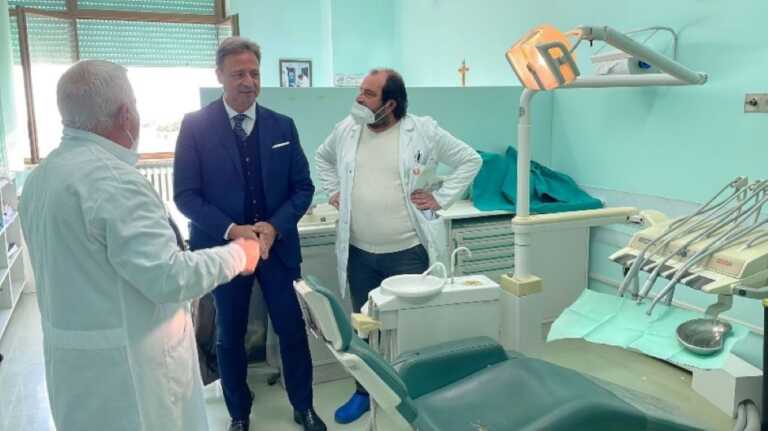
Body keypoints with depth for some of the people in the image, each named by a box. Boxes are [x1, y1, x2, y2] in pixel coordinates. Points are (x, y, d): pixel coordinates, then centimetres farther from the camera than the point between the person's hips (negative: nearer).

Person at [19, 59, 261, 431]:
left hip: (71, 354, 9)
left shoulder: (40, 177, 6)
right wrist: (236, 255, -12)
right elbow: (169, 278, -27)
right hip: (126, 362, -9)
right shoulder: (112, 179, -23)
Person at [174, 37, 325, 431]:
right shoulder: (195, 125, -5)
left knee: (293, 329, 7)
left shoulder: (282, 125, 3)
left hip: (278, 244, 2)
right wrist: (232, 230, -20)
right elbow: (185, 194, -8)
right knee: (230, 336, 13)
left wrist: (274, 227, -13)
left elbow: (303, 187, 3)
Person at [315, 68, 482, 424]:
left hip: (408, 251, -3)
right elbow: (323, 157, 23)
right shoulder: (346, 129, 3)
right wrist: (333, 191, 10)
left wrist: (440, 198, -5)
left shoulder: (423, 131, -7)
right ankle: (364, 391, 34)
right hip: (359, 252, 4)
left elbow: (470, 160, 0)